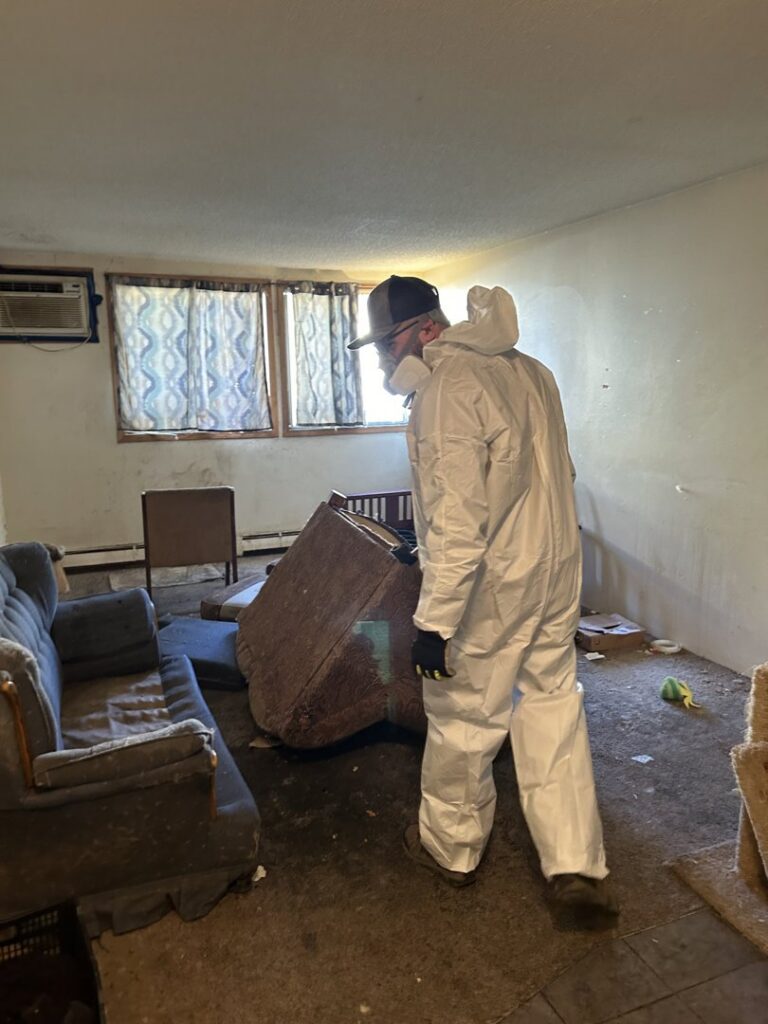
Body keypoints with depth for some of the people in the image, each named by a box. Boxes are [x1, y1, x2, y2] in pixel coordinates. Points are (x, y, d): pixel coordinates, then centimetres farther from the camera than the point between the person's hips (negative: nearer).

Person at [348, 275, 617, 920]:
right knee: (554, 705, 17)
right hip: (557, 570, 9)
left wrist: (435, 621, -22)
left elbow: (457, 522, -26)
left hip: (492, 584, -8)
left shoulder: (447, 387, -20)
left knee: (463, 719, 11)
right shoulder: (529, 370, 8)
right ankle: (576, 865, 23)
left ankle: (451, 848, 32)